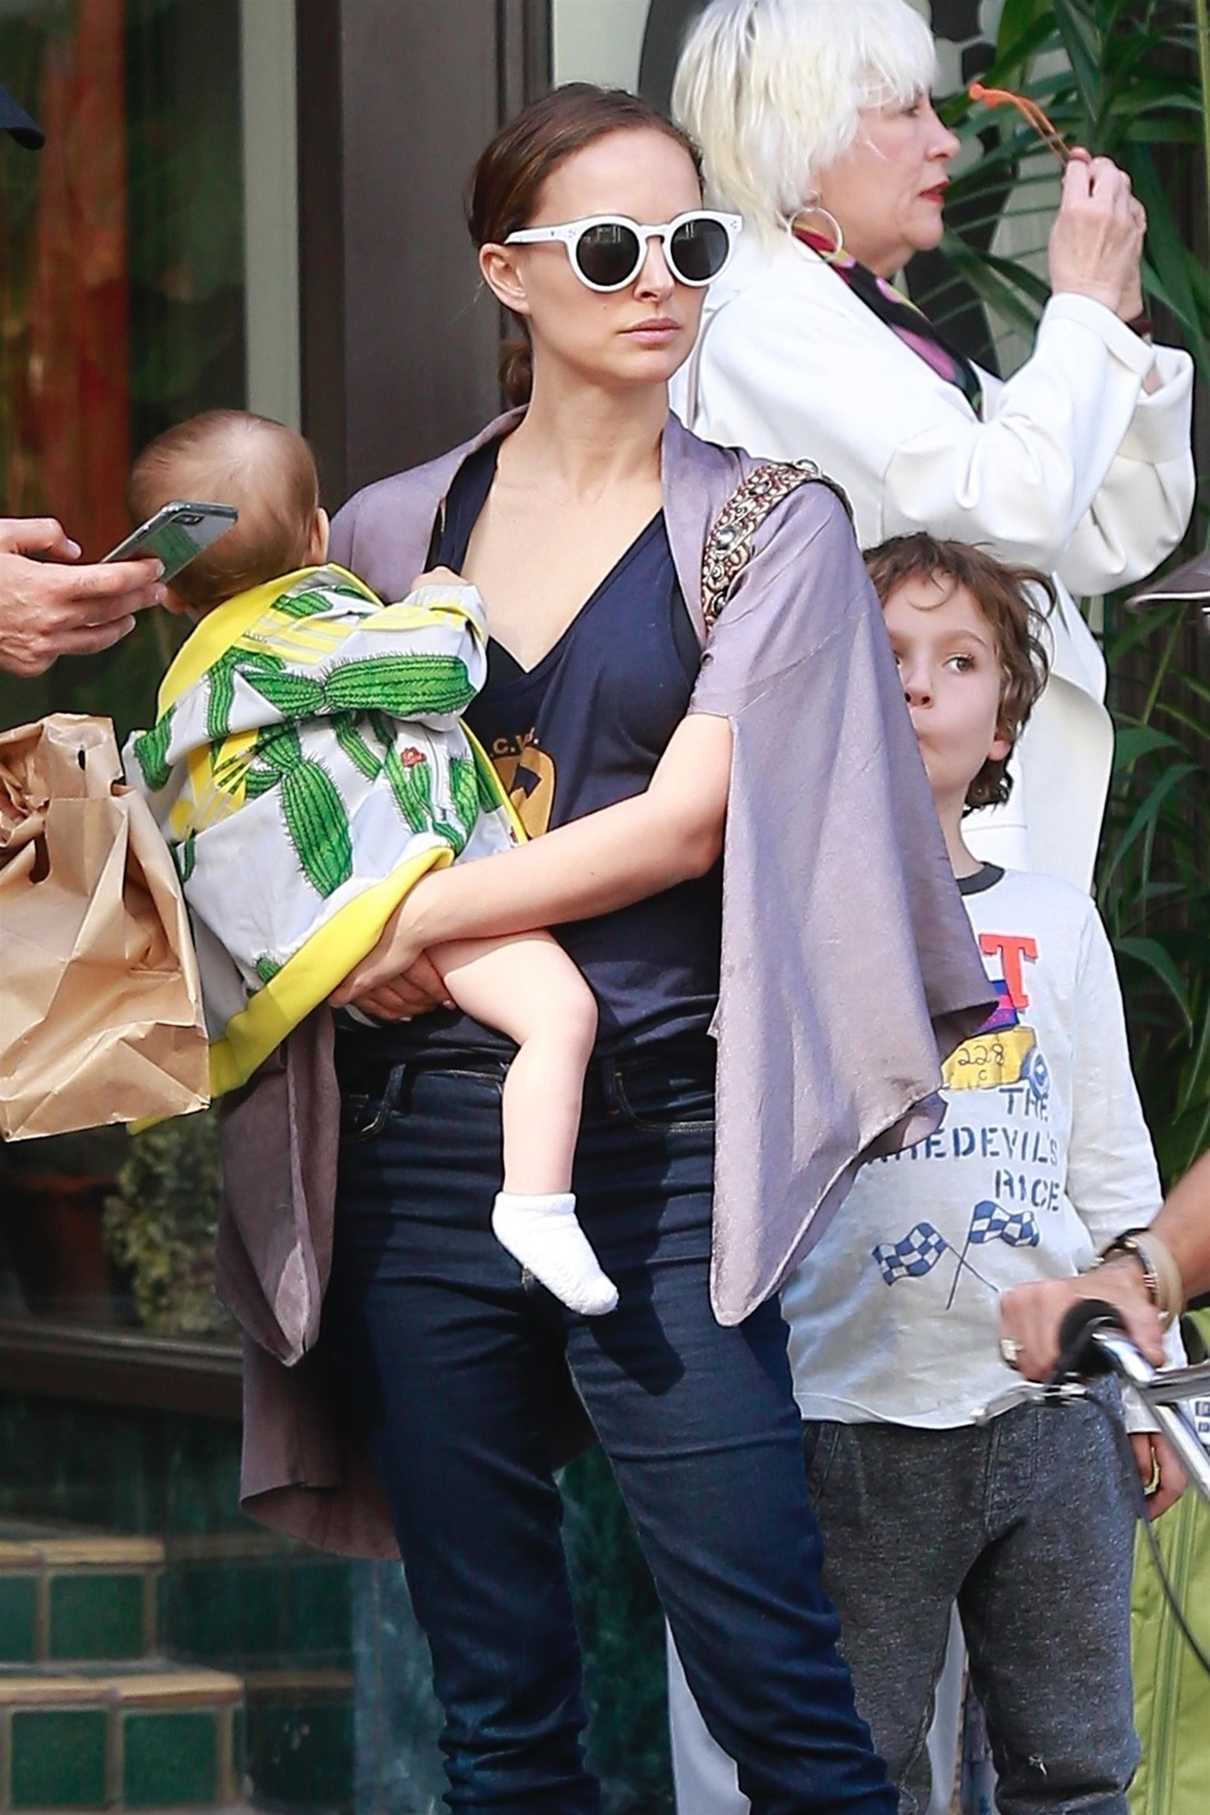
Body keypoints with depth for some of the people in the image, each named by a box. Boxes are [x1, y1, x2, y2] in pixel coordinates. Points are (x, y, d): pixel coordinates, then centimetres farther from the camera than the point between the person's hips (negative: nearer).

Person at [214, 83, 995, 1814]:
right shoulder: (389, 532, 13)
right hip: (420, 1139, 3)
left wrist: (420, 919, -7)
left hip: (660, 1146, -3)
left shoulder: (770, 525, 5)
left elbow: (687, 823, -6)